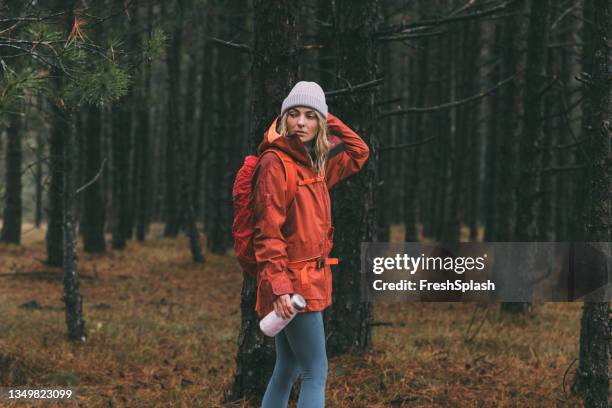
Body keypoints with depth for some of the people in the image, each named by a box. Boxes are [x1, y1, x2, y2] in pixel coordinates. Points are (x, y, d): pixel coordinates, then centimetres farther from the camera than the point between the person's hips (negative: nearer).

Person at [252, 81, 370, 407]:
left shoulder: (314, 165, 12)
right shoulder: (275, 163, -12)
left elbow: (359, 152, 28)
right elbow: (267, 232, -18)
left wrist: (329, 120, 16)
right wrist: (279, 287, -25)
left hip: (309, 280, 9)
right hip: (291, 283, -9)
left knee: (287, 369, 13)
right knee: (315, 373, -9)